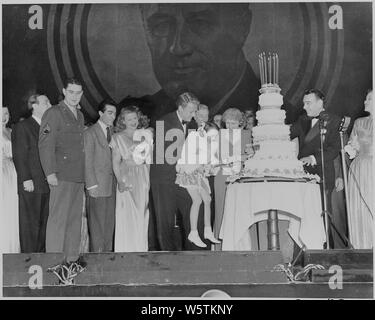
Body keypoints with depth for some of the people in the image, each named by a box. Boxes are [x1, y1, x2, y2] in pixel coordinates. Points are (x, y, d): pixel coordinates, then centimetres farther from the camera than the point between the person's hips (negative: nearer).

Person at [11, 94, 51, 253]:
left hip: (46, 184, 6)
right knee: (30, 223, -2)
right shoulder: (22, 127, -1)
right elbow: (19, 156, -7)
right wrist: (26, 179, -14)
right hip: (30, 185, -6)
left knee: (44, 223, 7)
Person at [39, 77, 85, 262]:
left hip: (78, 176, 8)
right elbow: (45, 145, -10)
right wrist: (50, 173, -17)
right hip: (61, 176, -8)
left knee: (75, 219, 10)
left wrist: (85, 174, 15)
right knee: (58, 219, -6)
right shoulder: (53, 113, -4)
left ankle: (72, 259, 17)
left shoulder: (79, 115, 19)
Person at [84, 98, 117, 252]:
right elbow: (87, 162, -8)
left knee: (110, 223, 8)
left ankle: (107, 252, 15)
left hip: (111, 185, 6)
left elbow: (113, 159, 13)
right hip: (97, 185, -6)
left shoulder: (112, 131, 14)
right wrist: (91, 185, -12)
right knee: (97, 224, -3)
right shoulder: (90, 133, -6)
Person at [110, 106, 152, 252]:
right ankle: (126, 249, 3)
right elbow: (116, 162, -3)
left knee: (143, 215, 3)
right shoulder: (118, 138, 4)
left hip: (144, 178, 3)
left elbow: (150, 159, 10)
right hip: (127, 178, -3)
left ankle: (141, 248, 10)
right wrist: (120, 180, -15)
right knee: (127, 216, -4)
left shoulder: (146, 134, 11)